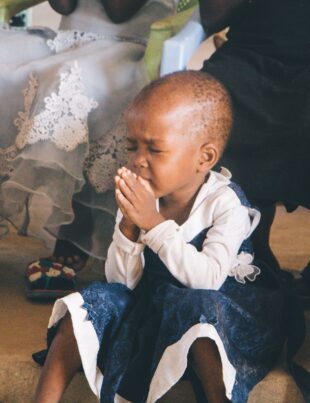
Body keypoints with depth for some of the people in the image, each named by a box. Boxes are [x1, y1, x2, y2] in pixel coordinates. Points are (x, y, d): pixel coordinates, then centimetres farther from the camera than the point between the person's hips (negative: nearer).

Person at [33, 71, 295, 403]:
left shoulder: (225, 203, -18)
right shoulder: (141, 200, -6)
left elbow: (208, 279, -30)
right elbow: (122, 281, -7)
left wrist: (155, 223, -33)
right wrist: (129, 226, -25)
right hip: (151, 301, 5)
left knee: (196, 310, -36)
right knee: (94, 300, -14)